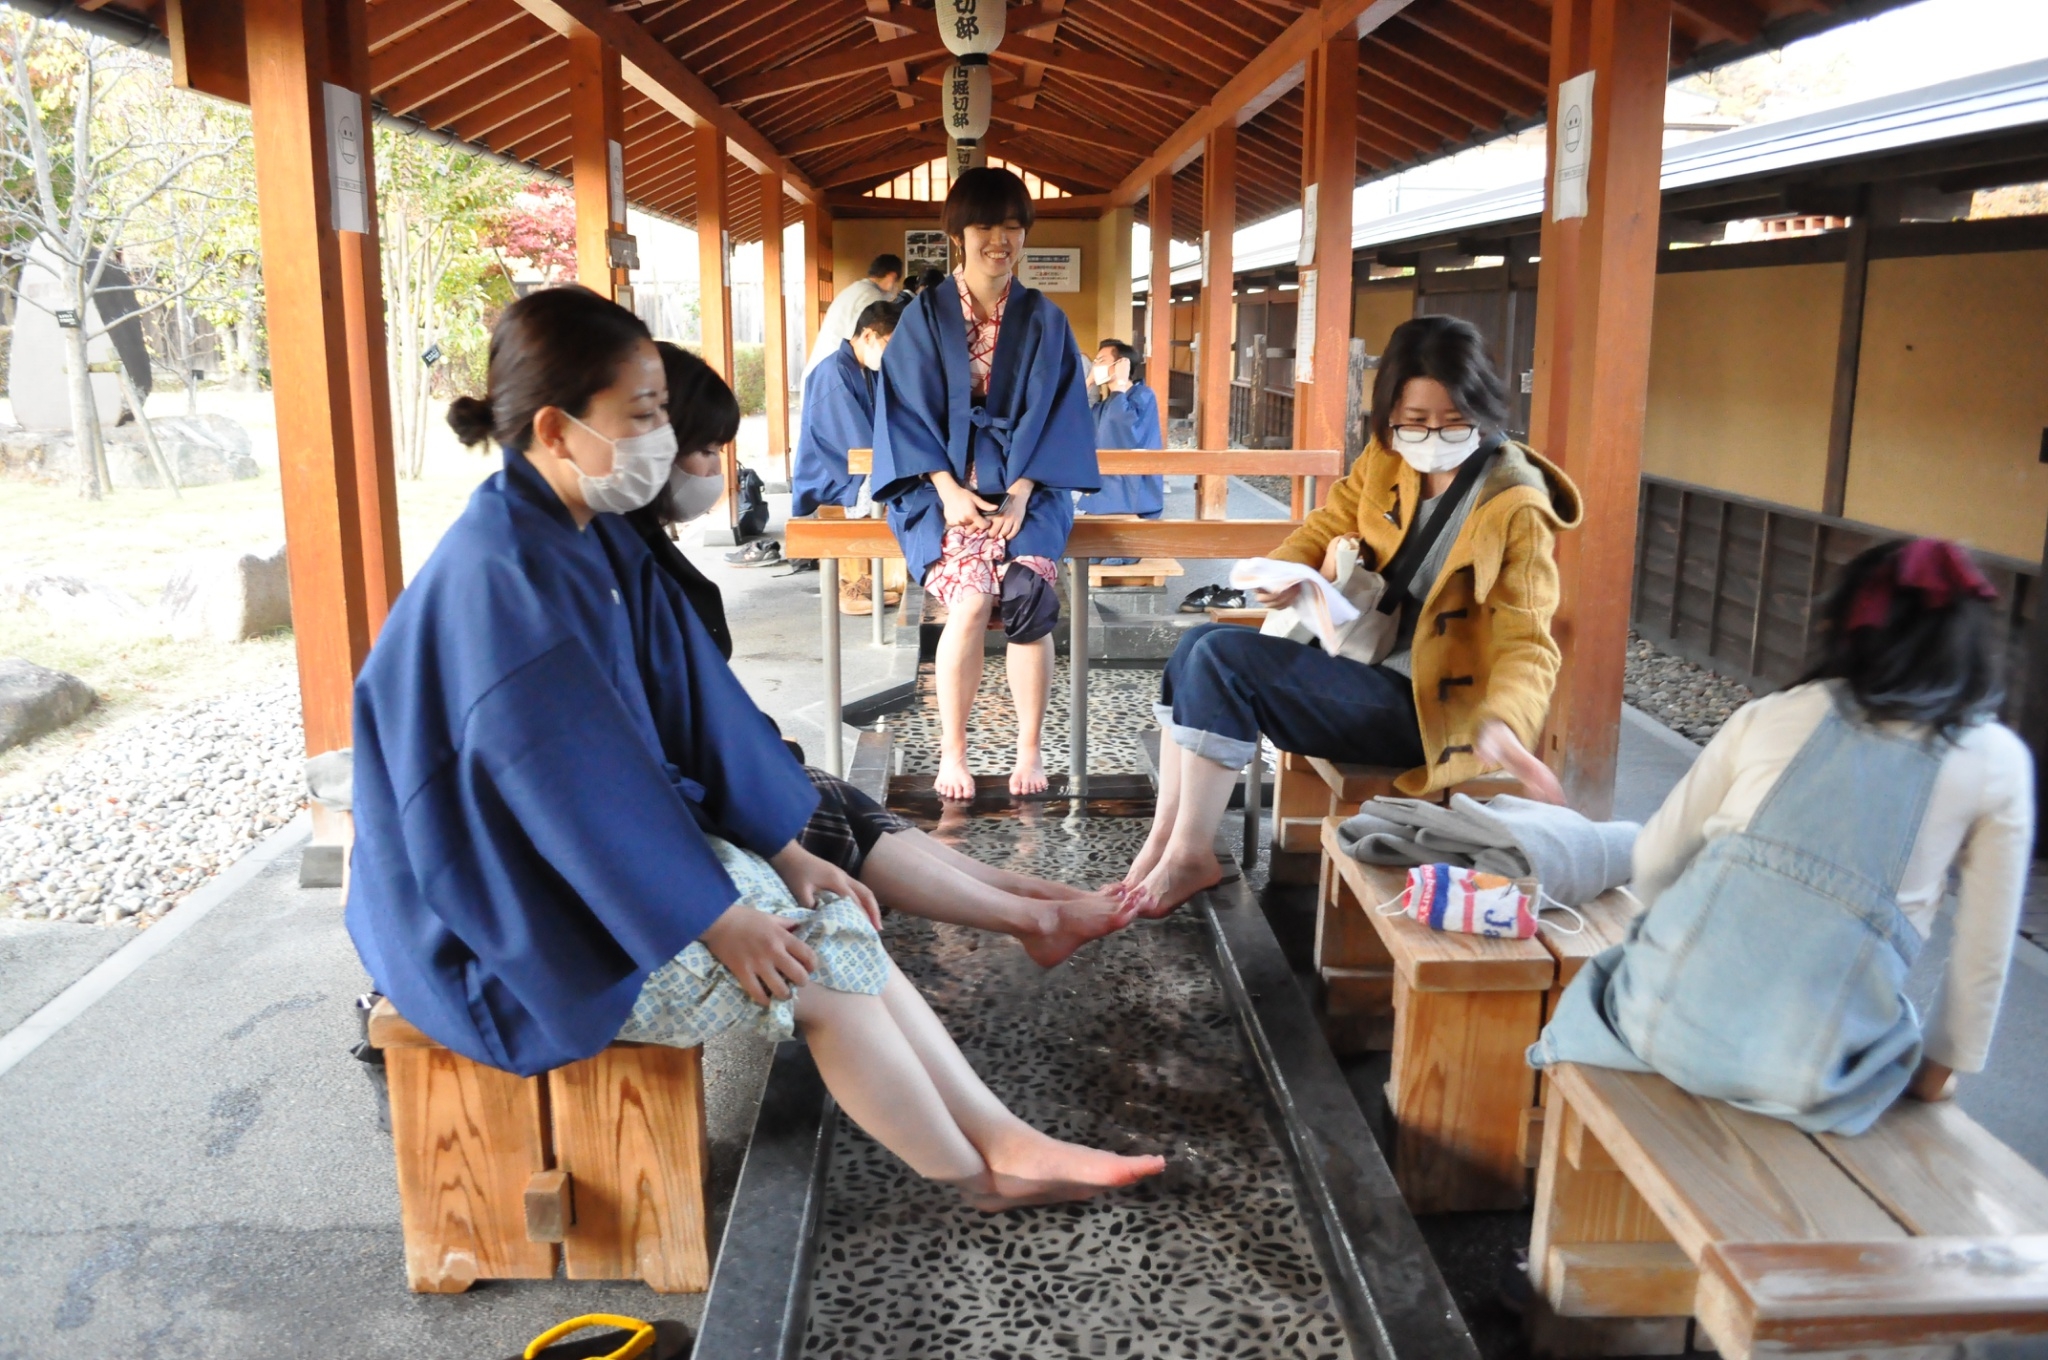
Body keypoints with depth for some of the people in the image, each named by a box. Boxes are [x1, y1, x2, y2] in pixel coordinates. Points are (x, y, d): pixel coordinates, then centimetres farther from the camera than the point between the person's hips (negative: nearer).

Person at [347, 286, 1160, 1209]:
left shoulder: (600, 541, 4)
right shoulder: (499, 577, -25)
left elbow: (688, 699, 4)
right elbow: (574, 780, -25)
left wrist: (785, 852, 0)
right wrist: (712, 917, -20)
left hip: (630, 844, 9)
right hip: (534, 916, -8)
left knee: (836, 922, -2)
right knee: (823, 971, -11)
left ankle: (1006, 1139, 2)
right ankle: (980, 1178, 6)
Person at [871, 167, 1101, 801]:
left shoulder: (1044, 321, 8)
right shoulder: (924, 317, 5)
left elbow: (1056, 412, 2)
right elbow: (906, 410, 0)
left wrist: (1020, 492, -13)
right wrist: (948, 489, -14)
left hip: (1025, 484, 1)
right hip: (944, 483, -1)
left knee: (1028, 593, -29)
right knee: (971, 599, -28)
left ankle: (1029, 749, -14)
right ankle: (952, 751, -11)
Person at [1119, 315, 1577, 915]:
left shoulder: (1515, 508, -15)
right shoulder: (1385, 459, 2)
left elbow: (1525, 641, -17)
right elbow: (1327, 526, 14)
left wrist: (1502, 725, -38)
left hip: (1419, 705, -7)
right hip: (1354, 662, 8)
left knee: (1223, 658, -22)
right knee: (1197, 645, -5)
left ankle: (1192, 855, -13)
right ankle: (1165, 838, -4)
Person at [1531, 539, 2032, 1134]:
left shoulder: (1769, 715, 7)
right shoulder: (1997, 761, 3)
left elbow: (1655, 860, 11)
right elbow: (1984, 950, 6)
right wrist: (1942, 1067, 21)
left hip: (1670, 1017, 1)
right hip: (1806, 1079, -1)